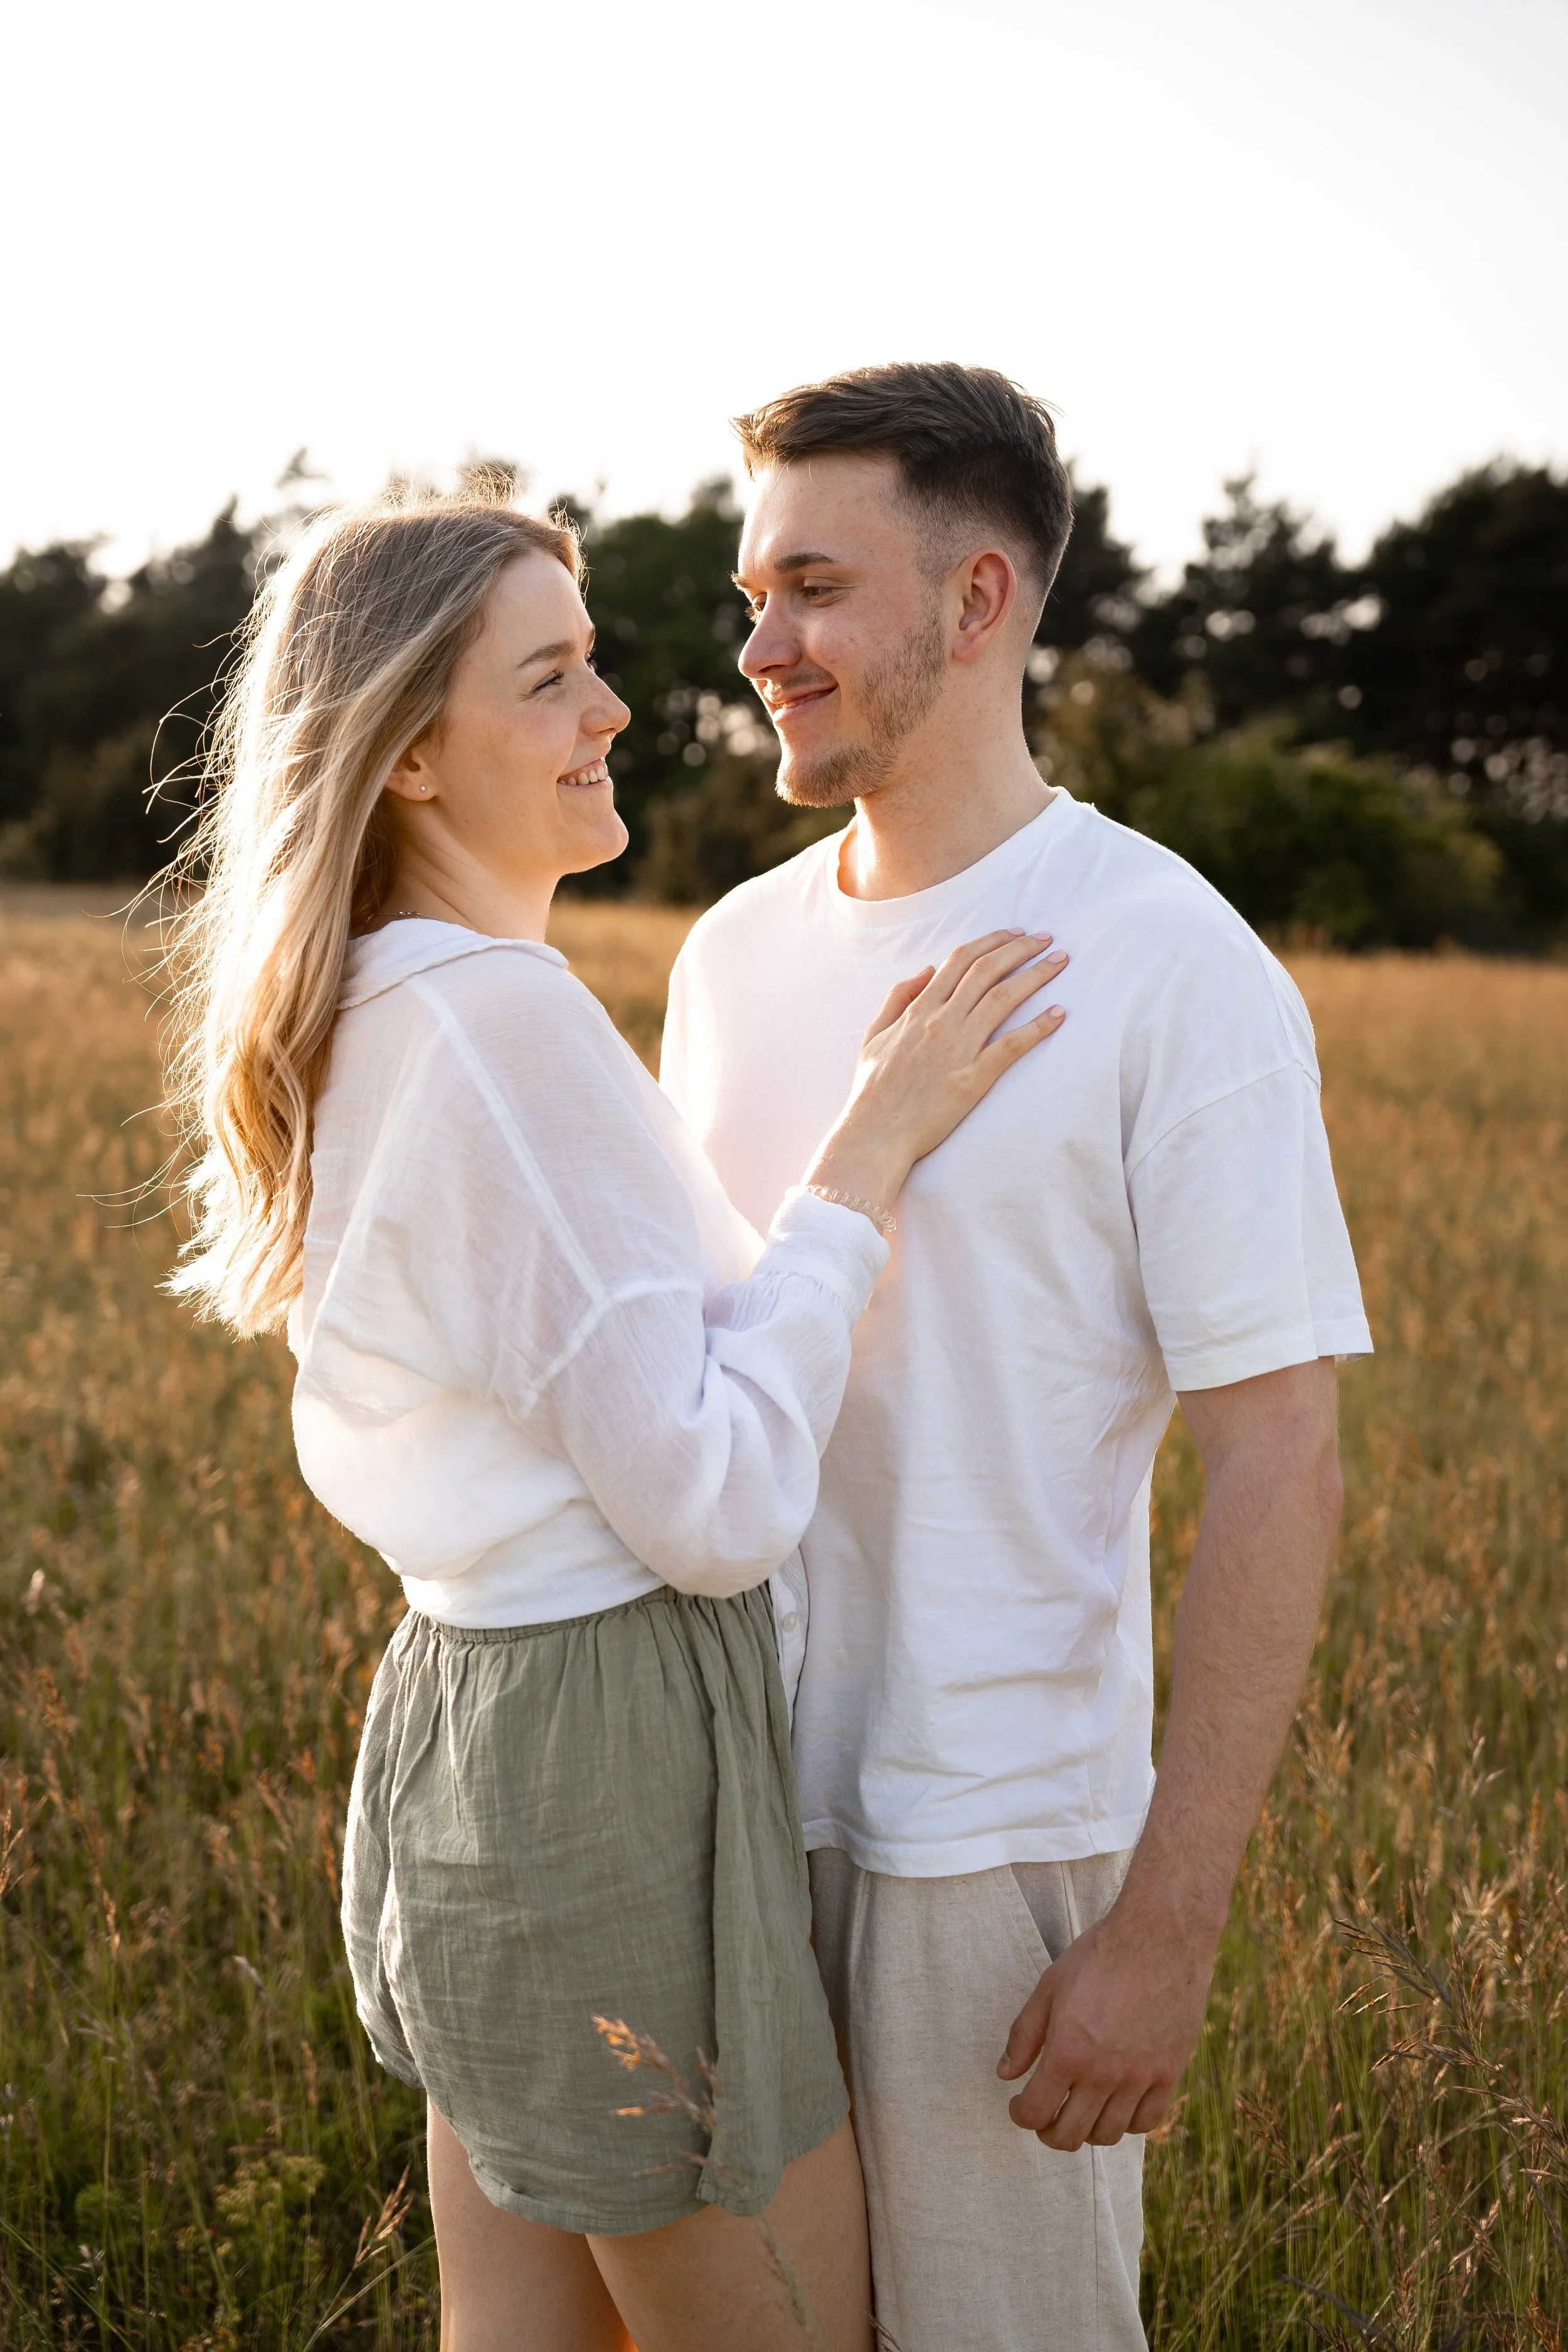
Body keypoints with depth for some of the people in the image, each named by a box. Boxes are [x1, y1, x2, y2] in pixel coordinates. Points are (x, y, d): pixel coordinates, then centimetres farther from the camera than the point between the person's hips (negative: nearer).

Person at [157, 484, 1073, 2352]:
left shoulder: (380, 1011, 8)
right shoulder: (500, 1018, -22)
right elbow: (713, 1507, -22)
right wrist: (868, 1148, -17)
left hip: (462, 1715, 9)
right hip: (610, 1762, -9)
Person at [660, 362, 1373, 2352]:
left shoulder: (1176, 971, -13)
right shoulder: (732, 953, 6)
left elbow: (1279, 1465, -14)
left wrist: (1166, 1926, -16)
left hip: (988, 1831, -5)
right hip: (722, 1794, 6)